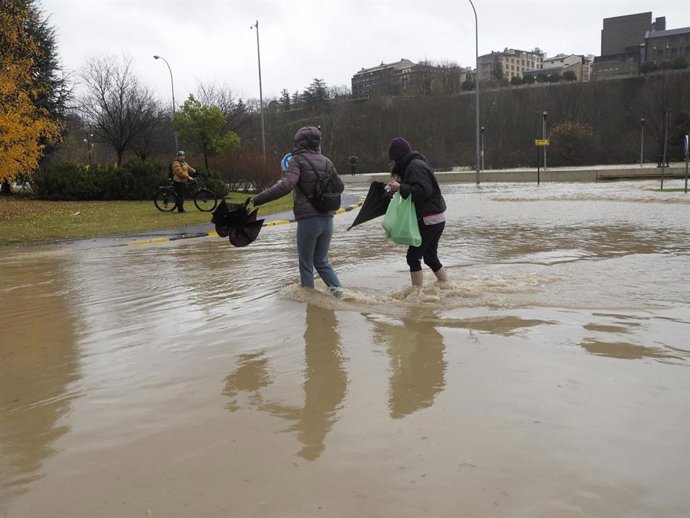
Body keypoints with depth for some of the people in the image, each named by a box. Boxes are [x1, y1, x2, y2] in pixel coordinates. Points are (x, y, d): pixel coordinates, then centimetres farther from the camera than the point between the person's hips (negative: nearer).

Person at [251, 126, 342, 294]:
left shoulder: (297, 160, -7)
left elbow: (286, 185, -23)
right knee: (321, 261, 19)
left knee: (306, 263, 8)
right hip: (327, 219, 5)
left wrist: (258, 199, -24)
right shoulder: (326, 161, 9)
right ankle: (337, 287, 4)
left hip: (308, 219, -5)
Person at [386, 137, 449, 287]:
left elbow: (423, 190, -25)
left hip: (428, 219, -10)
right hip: (437, 217, 10)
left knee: (413, 256, -6)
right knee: (430, 257, 18)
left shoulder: (415, 166, -15)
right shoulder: (417, 163, 18)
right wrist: (399, 187, 8)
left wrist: (400, 188, -24)